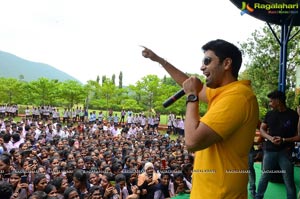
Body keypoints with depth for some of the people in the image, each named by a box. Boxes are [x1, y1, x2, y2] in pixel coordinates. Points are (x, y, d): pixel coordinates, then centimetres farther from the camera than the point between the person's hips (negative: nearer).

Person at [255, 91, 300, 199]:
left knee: (289, 181, 3)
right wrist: (270, 138, -10)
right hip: (270, 151, 3)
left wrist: (284, 140, -18)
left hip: (285, 152, -3)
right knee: (264, 177, 13)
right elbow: (262, 129, 9)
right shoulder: (270, 114, 6)